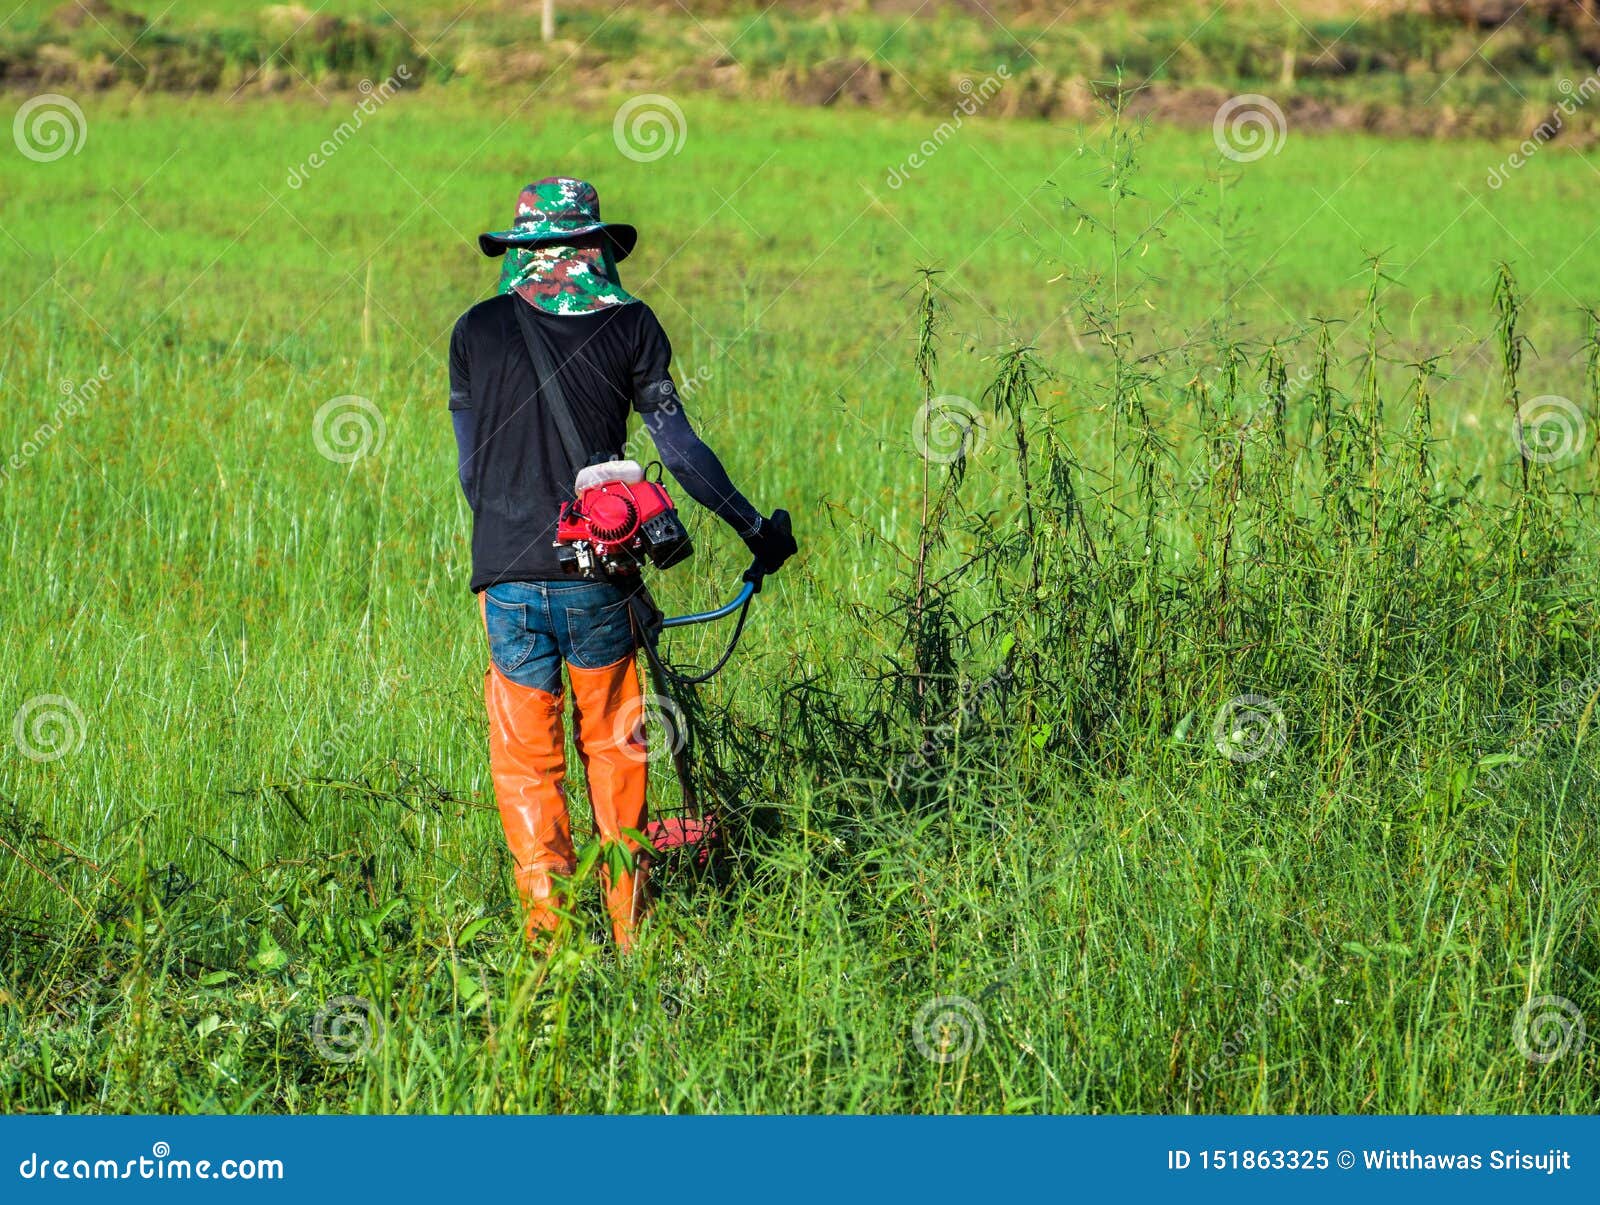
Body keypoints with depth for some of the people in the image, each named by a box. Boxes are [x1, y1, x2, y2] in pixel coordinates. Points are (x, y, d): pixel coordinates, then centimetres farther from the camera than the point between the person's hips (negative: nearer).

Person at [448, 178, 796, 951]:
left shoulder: (478, 330, 5)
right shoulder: (628, 324, 2)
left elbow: (469, 465, 9)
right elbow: (679, 449, 2)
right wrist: (754, 526, 14)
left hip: (508, 575, 0)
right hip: (599, 576, 0)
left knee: (525, 763, 7)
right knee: (612, 749, 14)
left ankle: (547, 930, 4)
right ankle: (626, 931, 16)